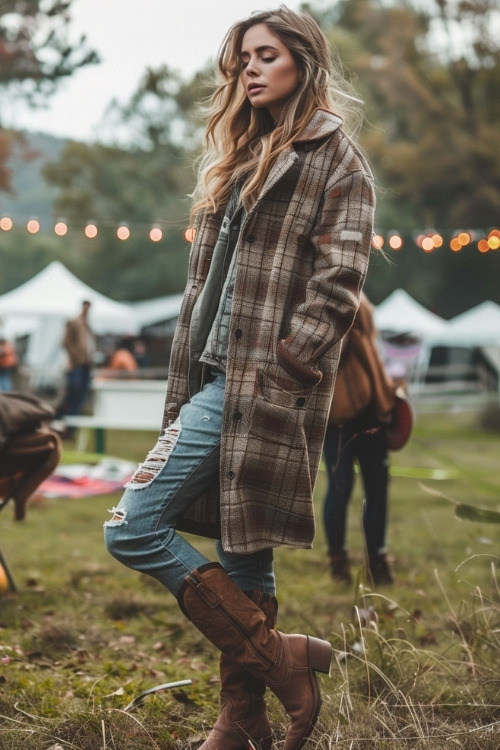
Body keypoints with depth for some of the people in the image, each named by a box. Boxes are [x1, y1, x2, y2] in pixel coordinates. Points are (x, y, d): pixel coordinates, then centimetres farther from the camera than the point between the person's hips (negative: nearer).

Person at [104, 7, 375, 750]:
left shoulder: (337, 159, -1)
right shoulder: (240, 157, 21)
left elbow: (339, 281, -11)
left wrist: (285, 362, -17)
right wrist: (183, 383, 14)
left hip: (265, 387, -7)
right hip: (217, 378, 7)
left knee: (134, 528, -11)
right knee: (241, 554, 8)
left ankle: (275, 659, -3)